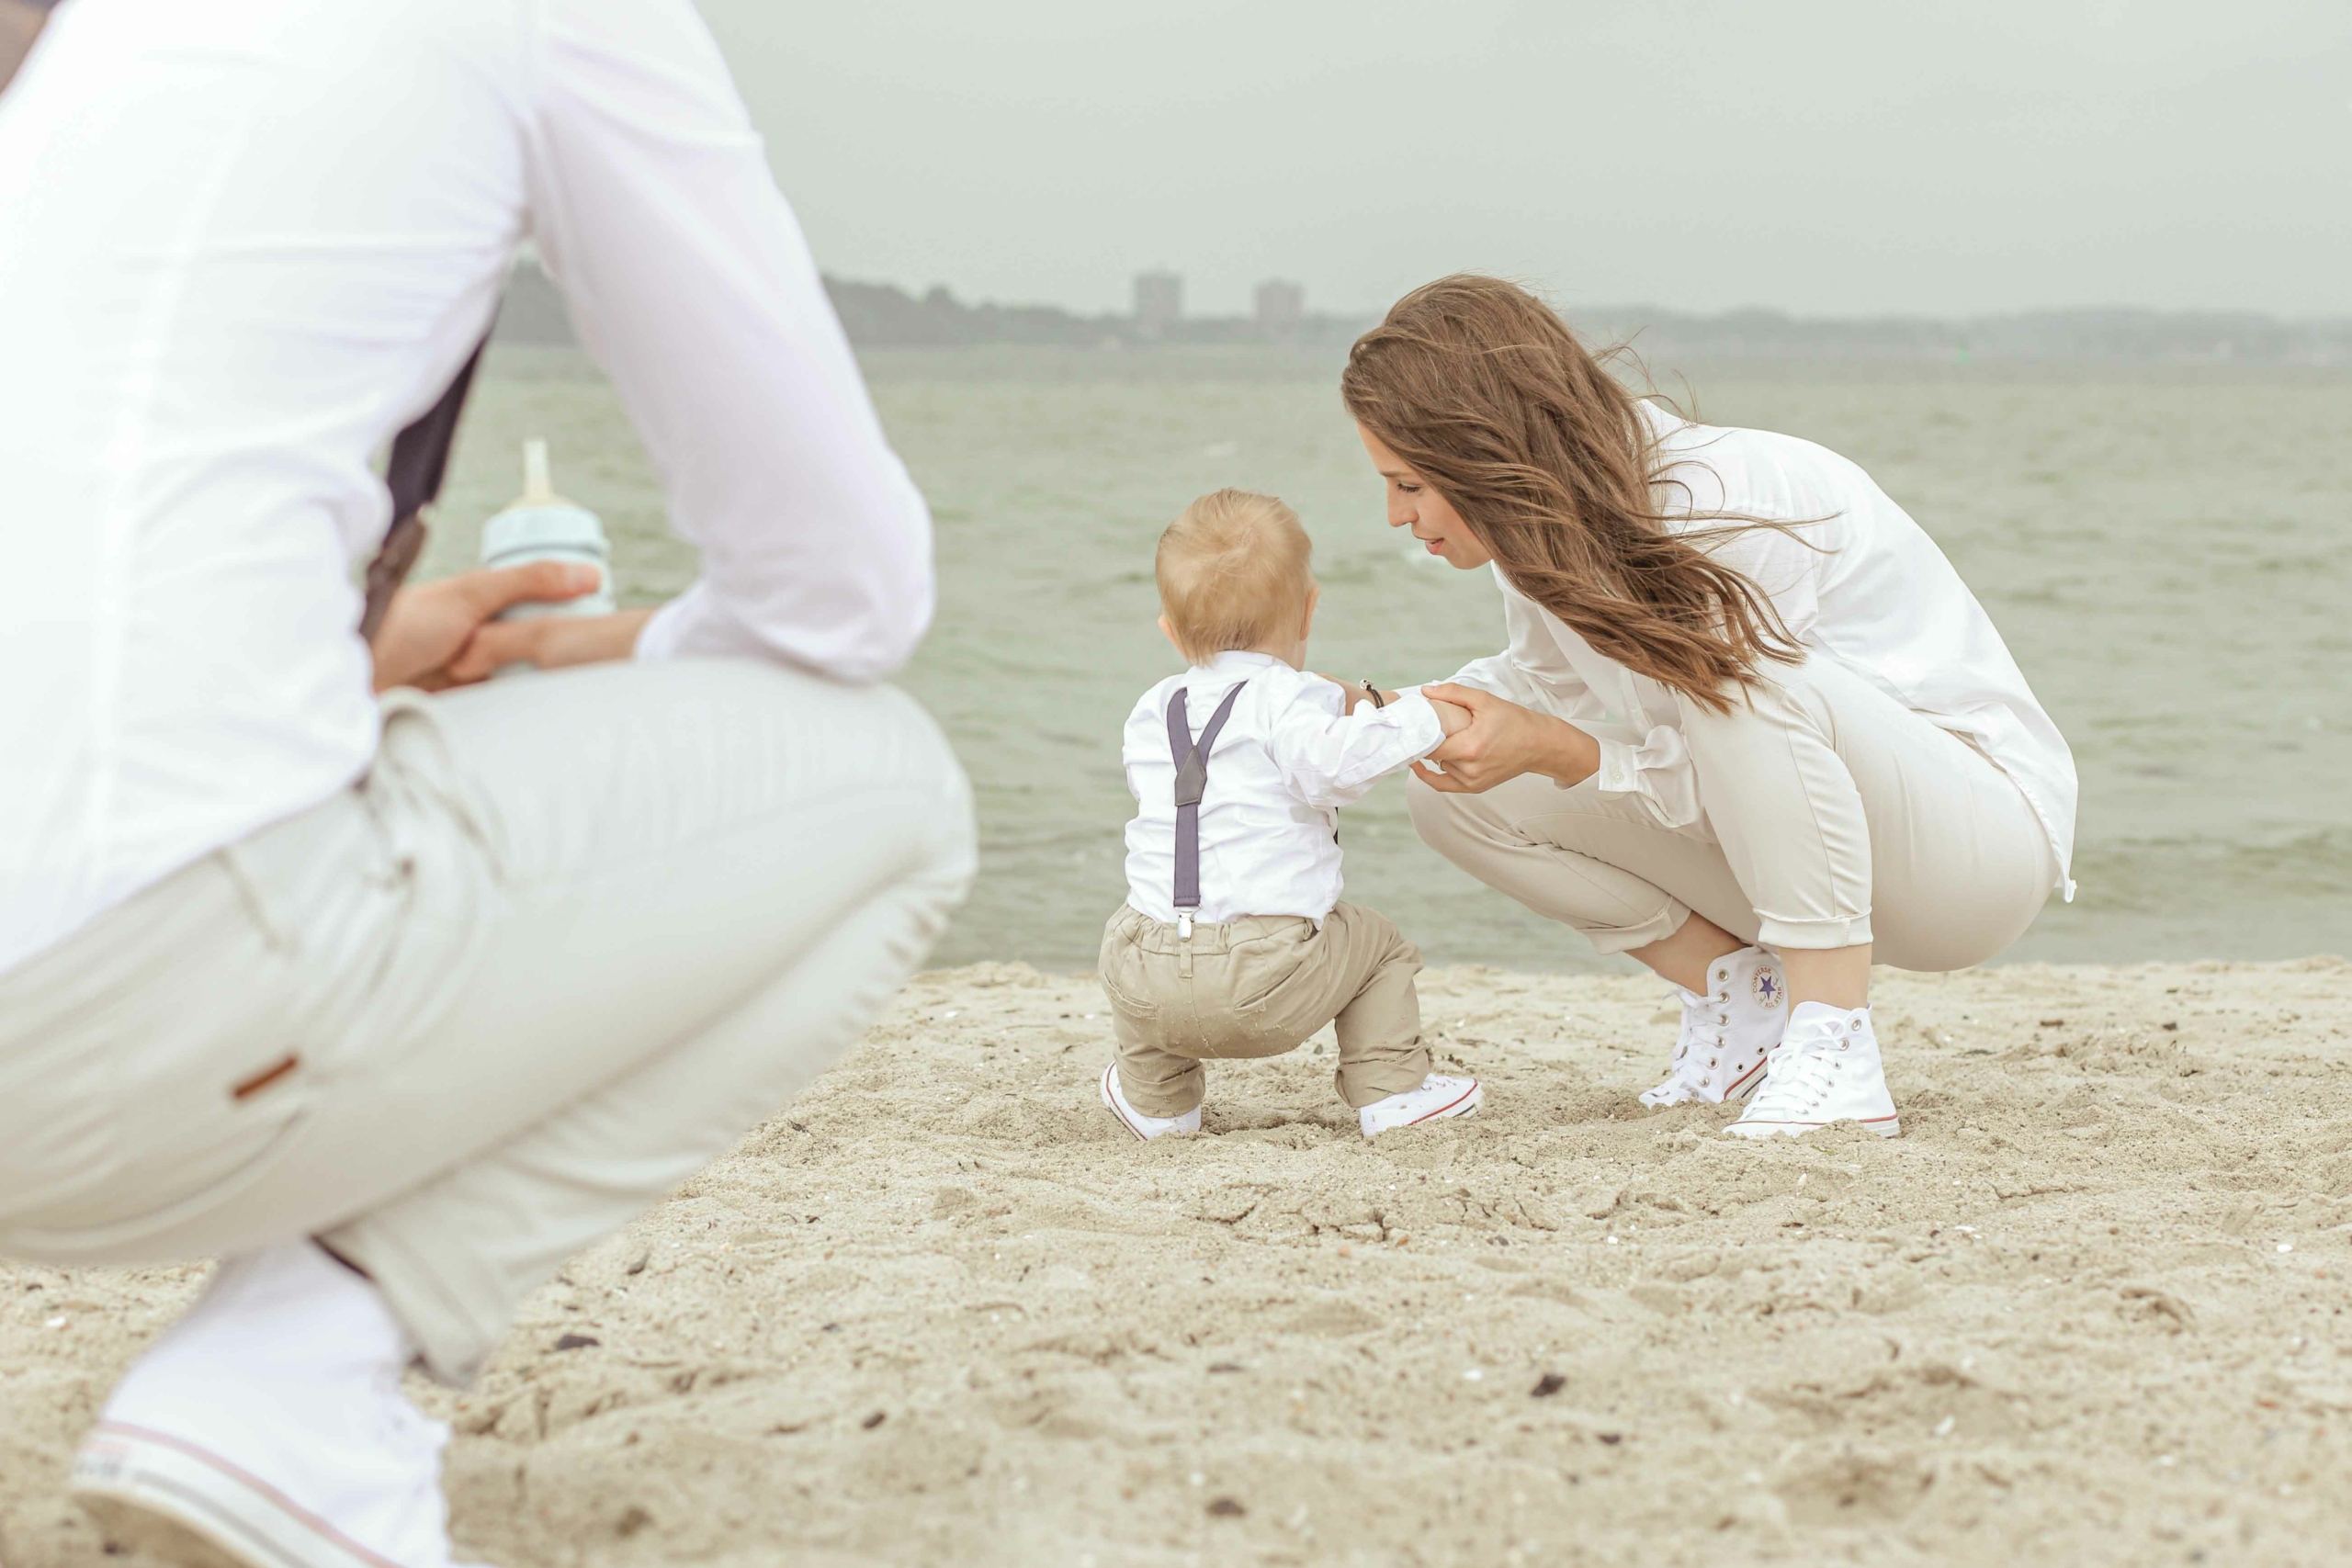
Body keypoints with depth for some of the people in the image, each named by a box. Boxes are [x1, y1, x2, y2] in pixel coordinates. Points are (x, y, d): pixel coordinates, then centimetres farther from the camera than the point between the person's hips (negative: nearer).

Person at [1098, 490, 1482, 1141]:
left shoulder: (1151, 713, 17)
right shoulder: (1289, 698, -2)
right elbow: (1327, 763, -22)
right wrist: (1424, 718, -12)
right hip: (1267, 987, -4)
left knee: (1125, 936, 37)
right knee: (1379, 945, 21)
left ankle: (1156, 1097, 42)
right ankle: (1391, 1092, 22)